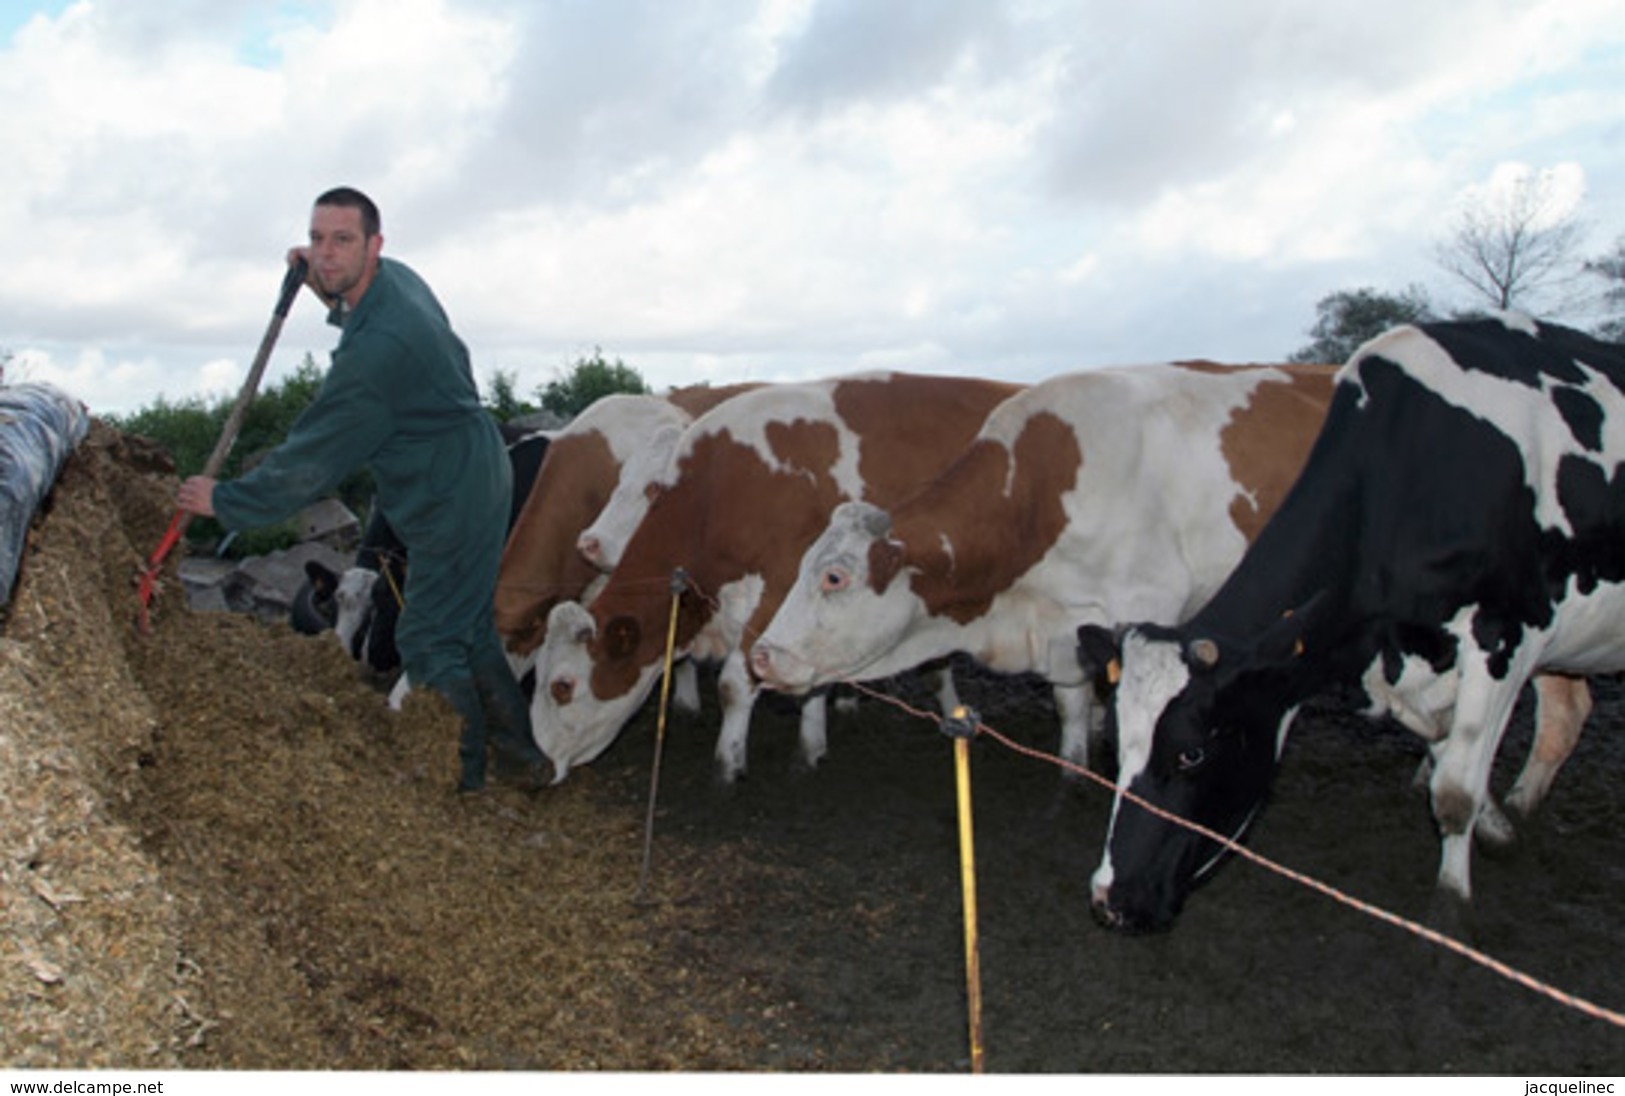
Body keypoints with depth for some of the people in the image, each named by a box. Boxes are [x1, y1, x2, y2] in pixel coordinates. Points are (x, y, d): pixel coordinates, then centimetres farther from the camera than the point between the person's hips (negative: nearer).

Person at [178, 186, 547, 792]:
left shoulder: (377, 348, -29)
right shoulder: (396, 278, 1)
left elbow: (310, 460, -23)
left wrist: (226, 499, -11)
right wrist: (327, 289, 9)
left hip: (452, 503, -10)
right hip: (478, 475, 10)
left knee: (429, 642, 2)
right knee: (467, 623, 22)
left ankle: (459, 776, 17)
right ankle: (518, 743, 34)